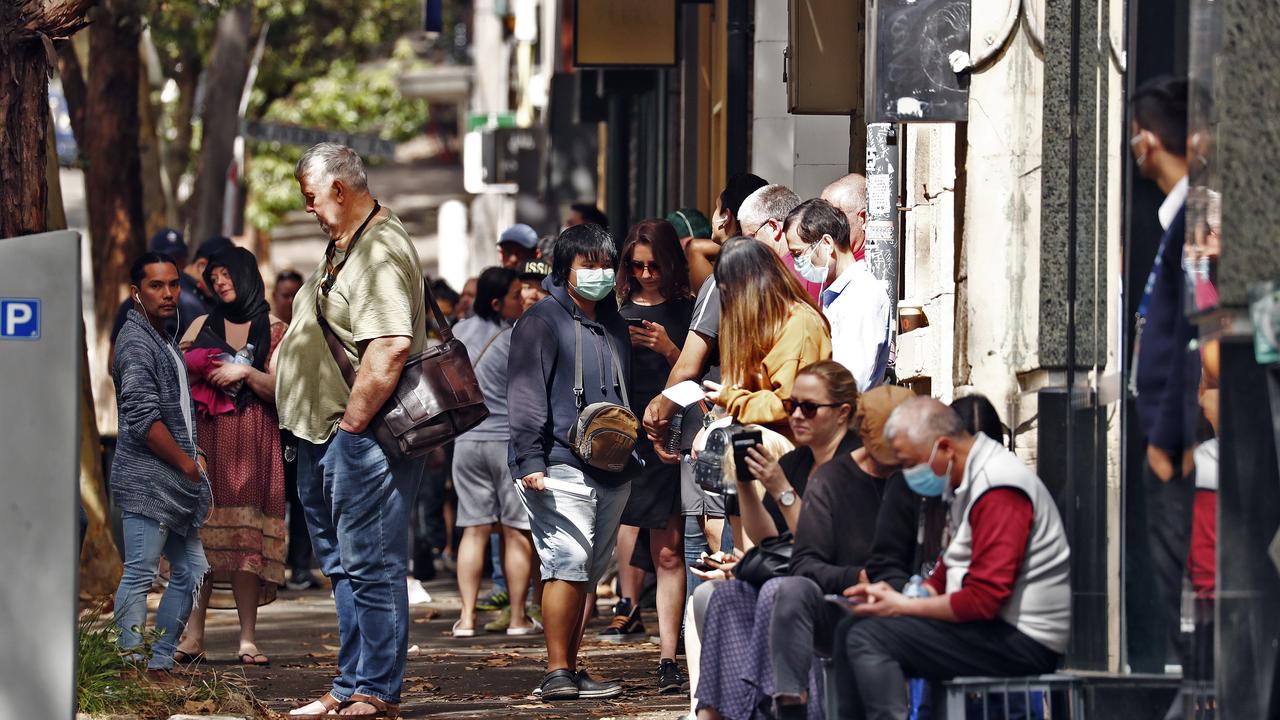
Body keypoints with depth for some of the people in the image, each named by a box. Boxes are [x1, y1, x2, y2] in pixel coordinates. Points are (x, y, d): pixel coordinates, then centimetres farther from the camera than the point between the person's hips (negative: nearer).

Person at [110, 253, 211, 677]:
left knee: (191, 572, 11)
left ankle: (160, 664, 16)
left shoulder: (163, 341, 20)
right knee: (139, 577, -9)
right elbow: (143, 419, -20)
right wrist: (188, 465, -13)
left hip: (176, 483, 10)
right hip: (147, 481, -10)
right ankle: (133, 670, -10)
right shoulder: (136, 342, -12)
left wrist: (195, 456, 16)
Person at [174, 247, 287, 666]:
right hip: (205, 437, 2)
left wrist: (247, 373, -12)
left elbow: (280, 390, 3)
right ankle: (193, 636, -7)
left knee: (247, 537, -7)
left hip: (253, 443, -2)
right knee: (200, 531, -6)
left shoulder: (273, 330, 10)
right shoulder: (202, 326, 18)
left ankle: (248, 640, -7)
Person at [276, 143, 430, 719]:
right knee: (345, 564, 15)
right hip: (327, 436, 11)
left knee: (370, 564, -7)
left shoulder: (381, 251, -17)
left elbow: (390, 346, -30)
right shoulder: (344, 247, 17)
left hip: (362, 435, -11)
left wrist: (352, 423, -24)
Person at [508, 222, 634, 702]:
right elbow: (526, 394, -8)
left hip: (612, 471, 7)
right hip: (562, 467, -7)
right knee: (569, 564, -16)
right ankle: (558, 674, -16)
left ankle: (570, 670, 12)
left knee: (588, 573, 8)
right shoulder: (543, 321, -2)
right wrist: (529, 460, -16)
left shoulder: (613, 325, 21)